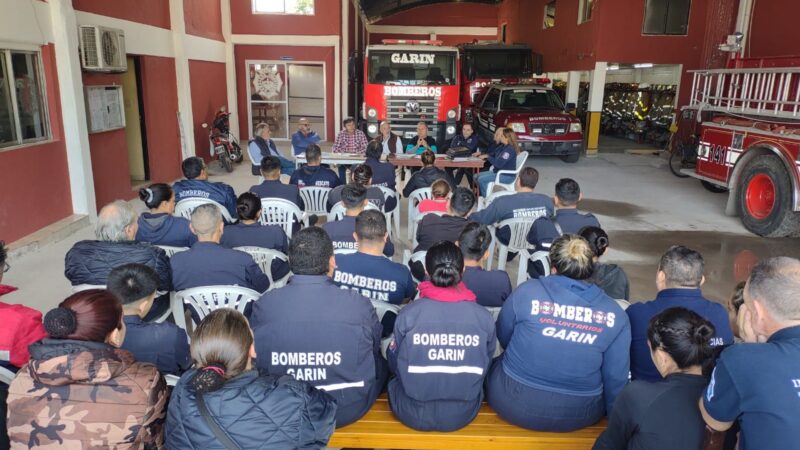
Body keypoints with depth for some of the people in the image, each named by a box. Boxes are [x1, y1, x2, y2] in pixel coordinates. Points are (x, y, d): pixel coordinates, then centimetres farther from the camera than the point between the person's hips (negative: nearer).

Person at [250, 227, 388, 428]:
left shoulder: (263, 304, -14)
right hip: (348, 411, -3)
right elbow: (376, 349, 0)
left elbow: (255, 360, 3)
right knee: (382, 361, 25)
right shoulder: (358, 304, -19)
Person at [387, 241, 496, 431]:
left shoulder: (408, 313, -18)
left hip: (414, 414, -1)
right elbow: (485, 366, 2)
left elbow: (394, 364, -2)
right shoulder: (484, 316, -15)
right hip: (463, 414, 2)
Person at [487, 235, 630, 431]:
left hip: (515, 406, -2)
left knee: (495, 364, 28)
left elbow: (503, 336, 4)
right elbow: (616, 377, -4)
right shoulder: (615, 314, -7)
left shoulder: (526, 292, -12)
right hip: (580, 416, 2)